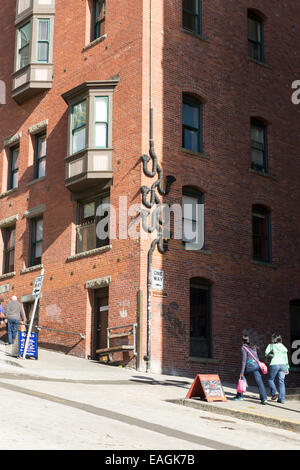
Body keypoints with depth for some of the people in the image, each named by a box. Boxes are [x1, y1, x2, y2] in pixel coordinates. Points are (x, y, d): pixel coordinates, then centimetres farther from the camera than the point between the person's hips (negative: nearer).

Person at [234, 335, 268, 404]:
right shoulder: (253, 347, 20)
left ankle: (239, 396, 26)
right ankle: (264, 398, -22)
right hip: (256, 365, 5)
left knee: (242, 378, 20)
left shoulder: (244, 347, 0)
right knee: (259, 382, -6)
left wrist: (242, 372, -9)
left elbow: (244, 360, -7)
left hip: (249, 365, -5)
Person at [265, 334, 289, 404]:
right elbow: (286, 357, 16)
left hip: (274, 364, -4)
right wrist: (287, 368, 18)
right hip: (283, 364, 4)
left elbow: (266, 354, -4)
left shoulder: (270, 345, 5)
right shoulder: (283, 346, 17)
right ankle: (282, 398, -1)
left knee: (270, 379, 13)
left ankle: (274, 392, -7)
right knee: (281, 381, 4)